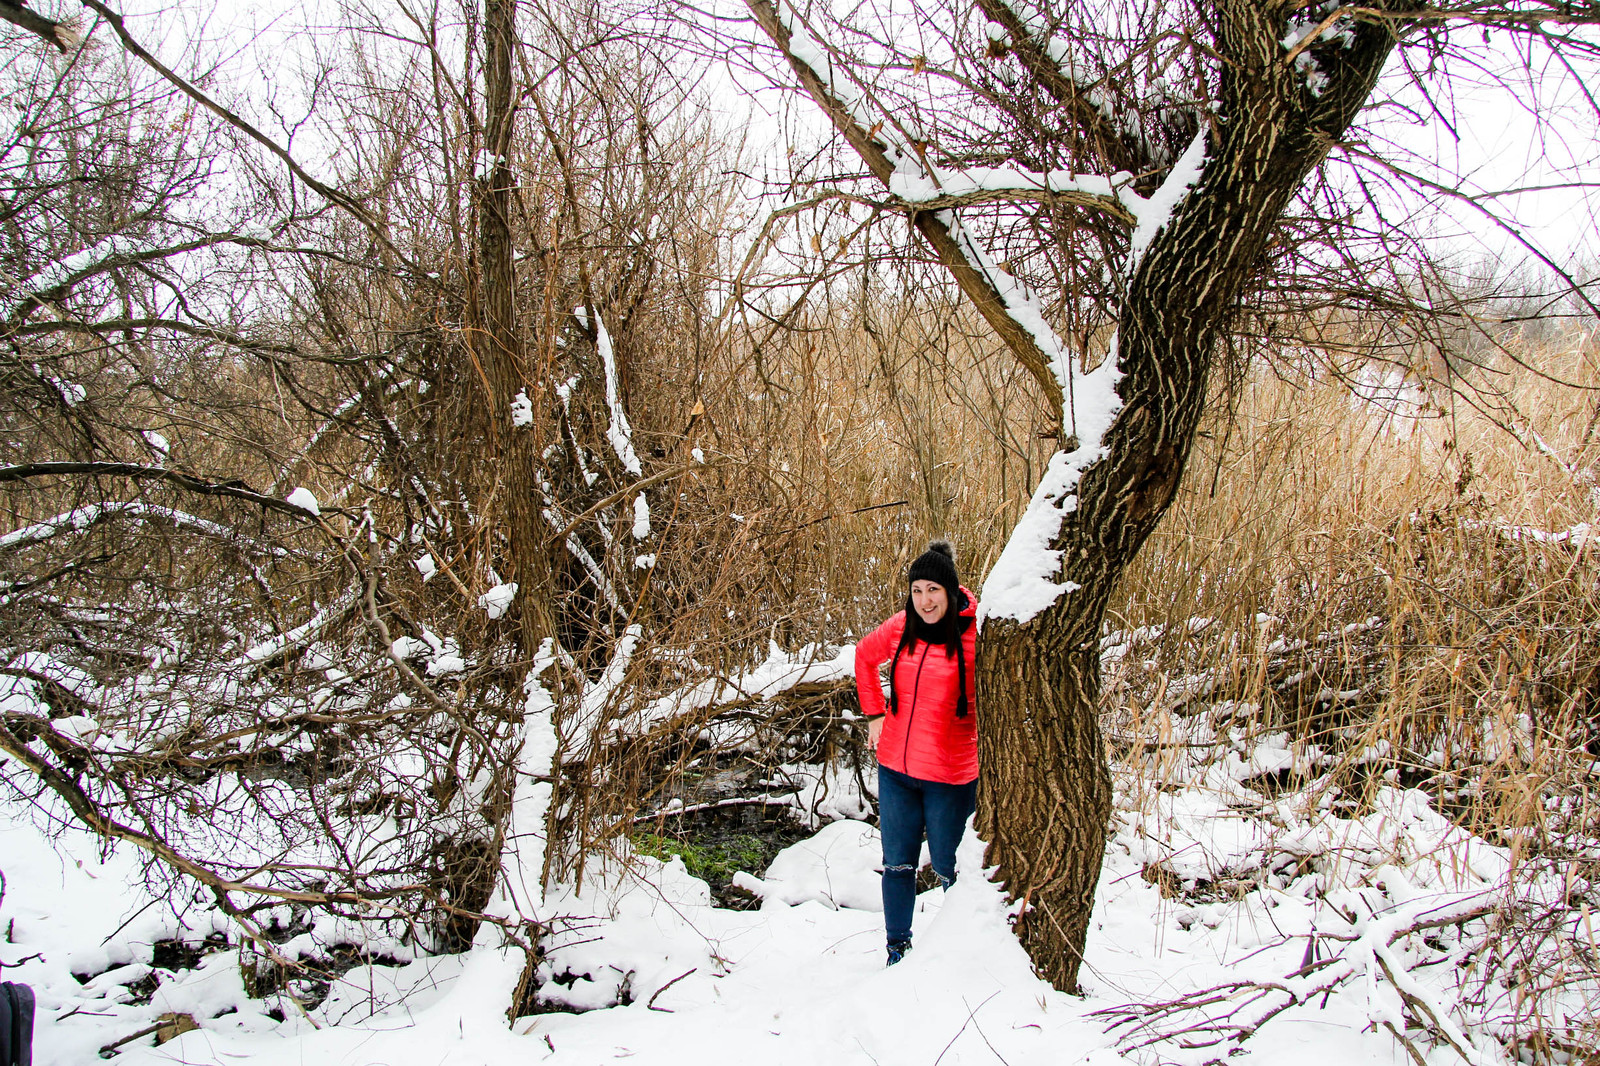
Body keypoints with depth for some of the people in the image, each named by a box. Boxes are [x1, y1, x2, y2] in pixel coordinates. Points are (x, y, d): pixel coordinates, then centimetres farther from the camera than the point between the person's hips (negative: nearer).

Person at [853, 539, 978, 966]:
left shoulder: (974, 634, -15)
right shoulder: (901, 628, -1)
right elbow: (864, 655, 19)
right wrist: (874, 713, 13)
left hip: (950, 774, -4)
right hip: (896, 769, 4)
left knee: (949, 868, 8)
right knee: (897, 864, 15)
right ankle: (898, 948, 30)